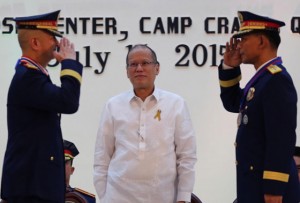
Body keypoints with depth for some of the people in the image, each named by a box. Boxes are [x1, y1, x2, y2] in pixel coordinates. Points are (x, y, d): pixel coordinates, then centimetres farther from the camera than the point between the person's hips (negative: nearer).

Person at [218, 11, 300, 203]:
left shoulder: (277, 80, -18)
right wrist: (229, 68, 12)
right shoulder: (263, 77, 12)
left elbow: (282, 140, -23)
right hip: (255, 182, 10)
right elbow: (233, 103, 27)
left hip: (268, 186, -10)